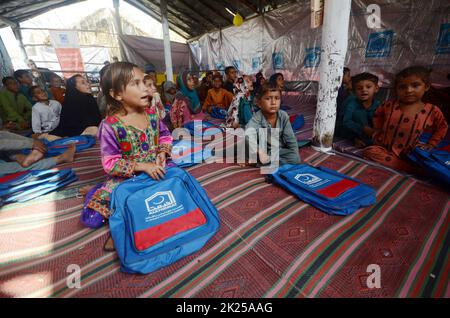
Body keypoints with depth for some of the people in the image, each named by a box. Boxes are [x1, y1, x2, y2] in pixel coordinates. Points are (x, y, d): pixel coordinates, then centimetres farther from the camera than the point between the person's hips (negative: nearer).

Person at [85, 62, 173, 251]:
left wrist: (162, 154, -12)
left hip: (155, 170, 4)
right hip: (126, 178, -4)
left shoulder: (151, 113, -3)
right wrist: (143, 167, -25)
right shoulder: (111, 125, -18)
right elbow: (110, 163, -17)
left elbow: (164, 135, 9)